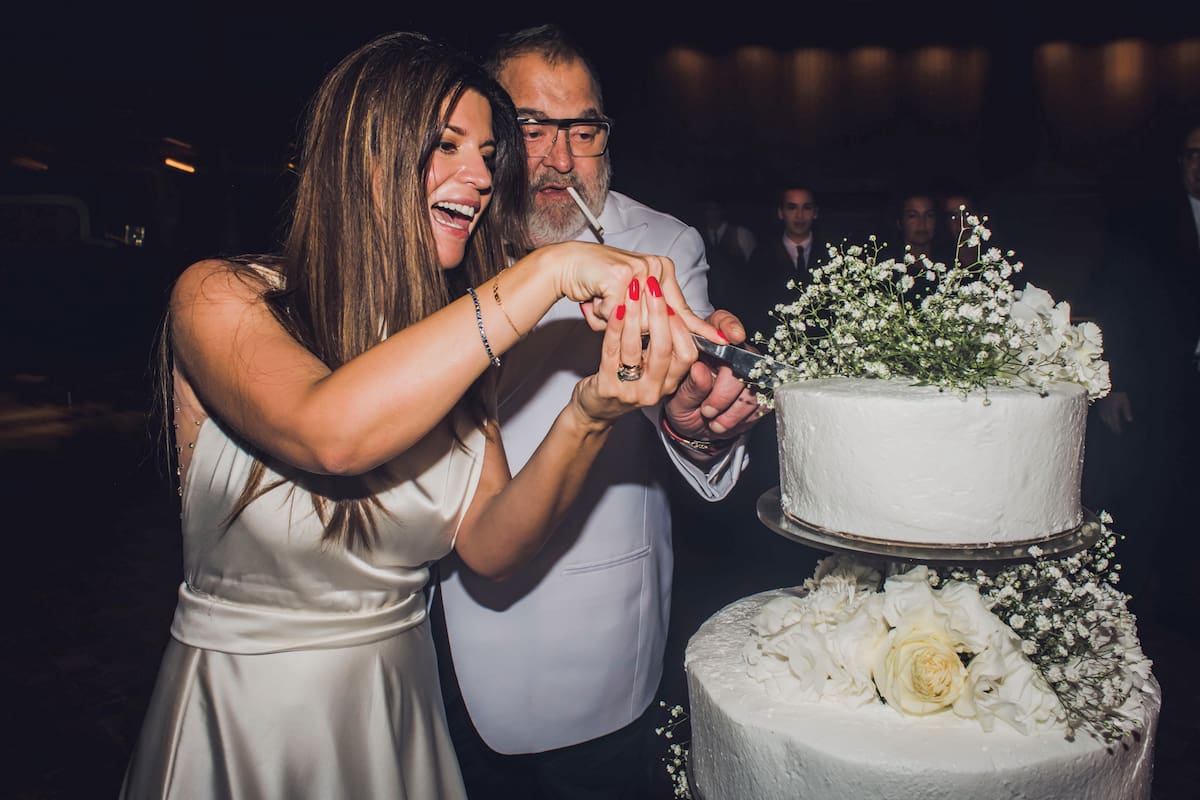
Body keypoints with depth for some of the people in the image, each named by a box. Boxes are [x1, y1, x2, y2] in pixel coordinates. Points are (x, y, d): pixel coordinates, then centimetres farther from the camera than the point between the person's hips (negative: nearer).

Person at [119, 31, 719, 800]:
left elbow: (490, 546, -11)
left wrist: (589, 417, -28)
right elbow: (329, 432, -36)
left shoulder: (458, 340, -2)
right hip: (241, 714, -4)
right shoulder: (219, 297, -15)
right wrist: (550, 271, -33)